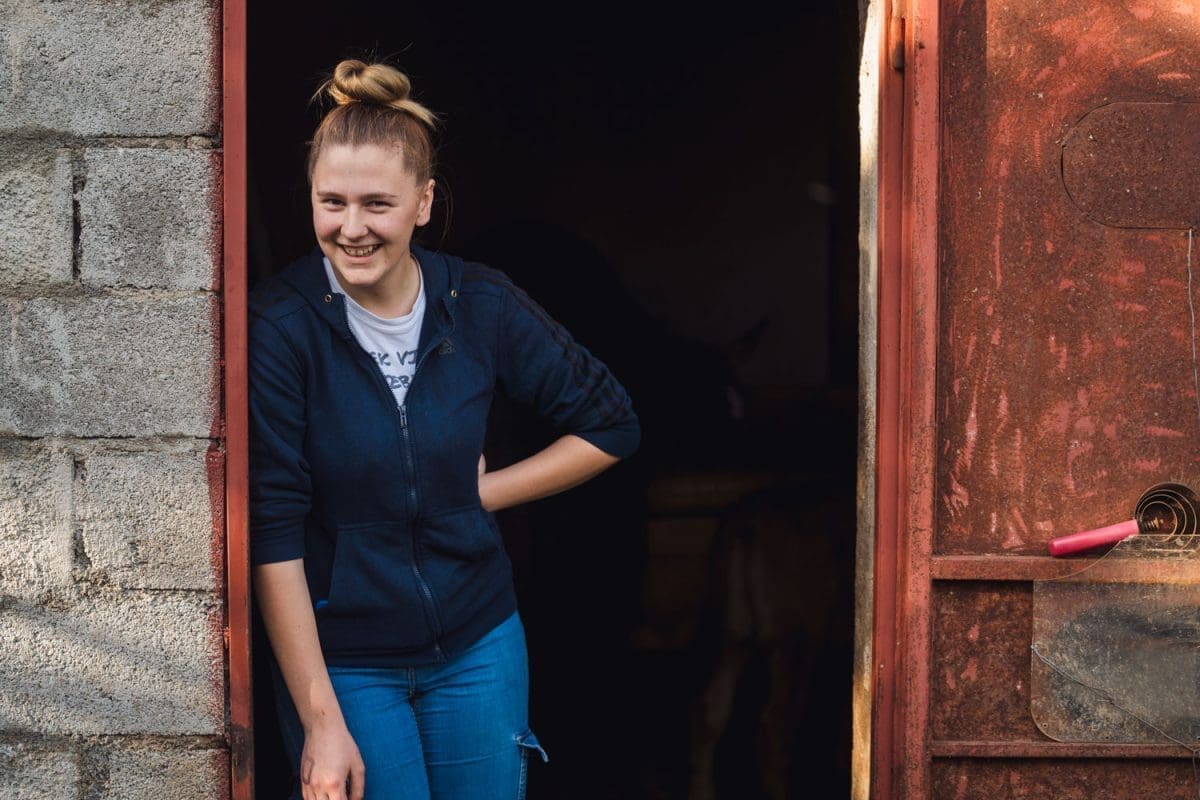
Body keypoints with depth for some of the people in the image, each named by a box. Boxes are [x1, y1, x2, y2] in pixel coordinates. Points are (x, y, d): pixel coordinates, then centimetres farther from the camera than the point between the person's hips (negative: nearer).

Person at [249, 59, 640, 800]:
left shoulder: (479, 304, -6)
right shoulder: (280, 327, -15)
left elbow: (611, 424, 7)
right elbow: (274, 536, -16)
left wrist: (483, 492, -3)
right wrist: (321, 721, -17)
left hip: (476, 644, 3)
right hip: (340, 658, -3)